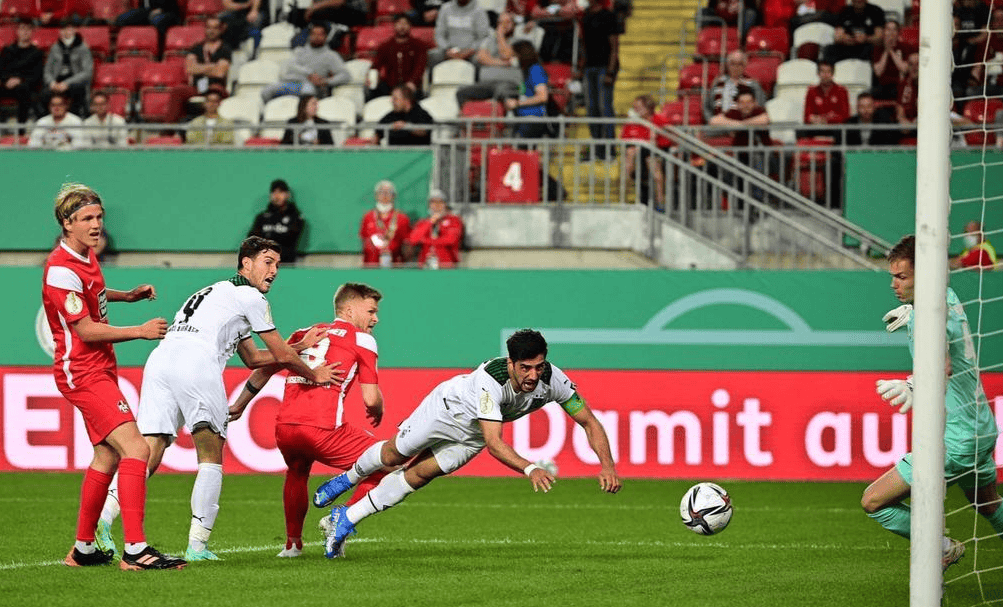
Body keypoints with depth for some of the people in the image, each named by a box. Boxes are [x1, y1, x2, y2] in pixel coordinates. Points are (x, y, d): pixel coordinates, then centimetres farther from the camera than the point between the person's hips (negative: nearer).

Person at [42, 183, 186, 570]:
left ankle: (83, 549, 24)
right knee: (135, 448, -20)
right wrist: (140, 331, -17)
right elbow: (86, 330, -19)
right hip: (83, 374, -10)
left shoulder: (86, 255, 9)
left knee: (107, 457, 16)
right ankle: (135, 550, -27)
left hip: (99, 371, 10)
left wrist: (128, 295, 20)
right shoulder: (61, 270, -20)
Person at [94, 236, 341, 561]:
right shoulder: (251, 297, 12)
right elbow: (282, 356, 18)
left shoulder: (218, 292, 38)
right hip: (196, 361, -7)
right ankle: (197, 544, -4)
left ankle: (102, 514, -24)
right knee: (211, 458, 3)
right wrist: (314, 375, 35)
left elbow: (253, 358, 43)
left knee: (148, 456, -2)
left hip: (161, 356, 7)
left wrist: (299, 346, 46)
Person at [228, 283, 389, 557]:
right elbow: (371, 399, 0)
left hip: (284, 427, 6)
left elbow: (264, 370, 30)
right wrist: (377, 412, 23)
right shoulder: (361, 339, 6)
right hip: (323, 429, -6)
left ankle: (292, 543, 38)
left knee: (297, 471, 36)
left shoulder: (306, 334, 23)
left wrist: (238, 406, 42)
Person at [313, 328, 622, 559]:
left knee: (419, 475, 2)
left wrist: (607, 465, -36)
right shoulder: (490, 380, -46)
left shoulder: (552, 379, -32)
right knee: (395, 454, 17)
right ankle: (348, 478, 51)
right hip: (450, 407, -3)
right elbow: (494, 442, -50)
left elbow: (589, 422, -23)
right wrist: (530, 469, -64)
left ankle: (346, 519, 17)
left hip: (472, 435, 3)